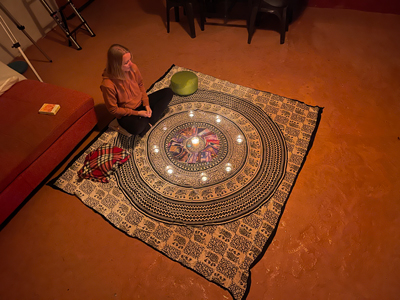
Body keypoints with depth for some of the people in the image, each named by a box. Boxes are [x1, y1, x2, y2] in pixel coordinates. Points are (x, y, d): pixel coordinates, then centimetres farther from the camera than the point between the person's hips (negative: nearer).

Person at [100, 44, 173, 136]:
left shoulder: (133, 68, -12)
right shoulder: (107, 85, -26)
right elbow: (113, 109, -17)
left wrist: (146, 104, -5)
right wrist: (137, 113, -18)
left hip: (141, 103, 7)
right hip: (126, 114, -6)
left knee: (168, 92, -3)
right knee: (137, 127, -40)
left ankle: (149, 123, -14)